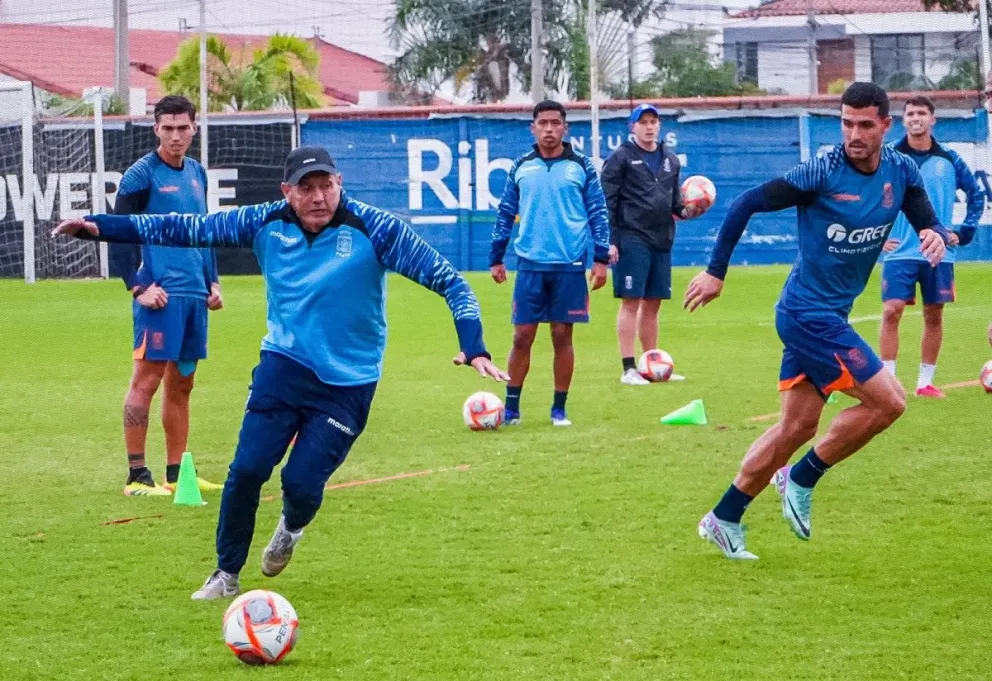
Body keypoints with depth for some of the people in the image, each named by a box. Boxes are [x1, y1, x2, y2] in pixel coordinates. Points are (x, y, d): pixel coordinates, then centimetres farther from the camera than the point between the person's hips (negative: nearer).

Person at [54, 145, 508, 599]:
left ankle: (291, 528, 31)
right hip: (283, 365, 2)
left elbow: (446, 279, -12)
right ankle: (227, 575, 14)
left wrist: (473, 348, -23)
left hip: (348, 382, -2)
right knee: (246, 470, -8)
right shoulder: (267, 224, -5)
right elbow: (190, 229, 0)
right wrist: (99, 227, -4)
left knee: (302, 484, -7)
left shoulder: (374, 230, -14)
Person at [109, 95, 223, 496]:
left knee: (182, 383, 11)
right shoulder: (141, 176, -6)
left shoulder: (197, 173, 15)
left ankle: (177, 473, 17)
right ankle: (136, 476, -4)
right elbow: (119, 236, -7)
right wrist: (137, 288, -14)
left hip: (194, 294, 7)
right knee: (146, 379, -6)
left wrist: (212, 283, 18)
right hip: (161, 294, -7)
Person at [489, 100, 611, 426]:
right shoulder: (521, 168, 8)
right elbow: (505, 214, 13)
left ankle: (559, 409, 12)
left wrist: (601, 258, -3)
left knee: (562, 337, 3)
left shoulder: (582, 167, 3)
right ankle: (511, 407, 9)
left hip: (570, 266, -1)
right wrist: (496, 258, 10)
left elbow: (598, 214, 4)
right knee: (522, 336, 0)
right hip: (530, 265, 1)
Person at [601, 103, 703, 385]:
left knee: (653, 304, 10)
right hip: (632, 240, -6)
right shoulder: (622, 158, -1)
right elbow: (607, 201, -5)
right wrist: (609, 240, -12)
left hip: (661, 240, 6)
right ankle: (629, 369, -6)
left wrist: (685, 211, -1)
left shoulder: (670, 160, 16)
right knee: (631, 301, -7)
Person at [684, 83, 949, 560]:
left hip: (830, 316, 7)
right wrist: (715, 271, -11)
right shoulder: (822, 173, -18)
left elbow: (927, 222, 7)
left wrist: (935, 235, -18)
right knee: (888, 400, -12)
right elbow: (747, 204, -13)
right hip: (809, 313, -7)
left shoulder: (901, 171, 0)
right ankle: (801, 480, 3)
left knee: (798, 425, 9)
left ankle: (724, 520, 18)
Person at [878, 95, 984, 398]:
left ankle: (925, 382, 15)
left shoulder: (949, 160, 4)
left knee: (933, 316, 5)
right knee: (892, 312, -11)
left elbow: (976, 194, 16)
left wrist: (965, 232, 7)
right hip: (899, 252, -2)